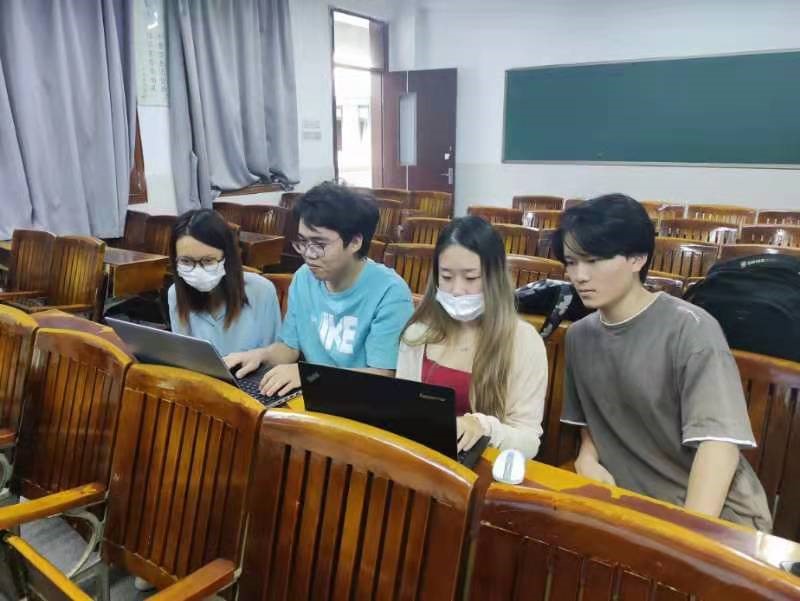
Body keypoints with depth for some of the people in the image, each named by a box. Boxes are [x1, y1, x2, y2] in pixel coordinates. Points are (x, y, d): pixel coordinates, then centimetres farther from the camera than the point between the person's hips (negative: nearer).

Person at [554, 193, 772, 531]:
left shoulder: (689, 329, -16)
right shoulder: (579, 335, 2)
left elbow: (720, 443, -23)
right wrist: (588, 457, -3)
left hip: (715, 513, -4)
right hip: (629, 505, 5)